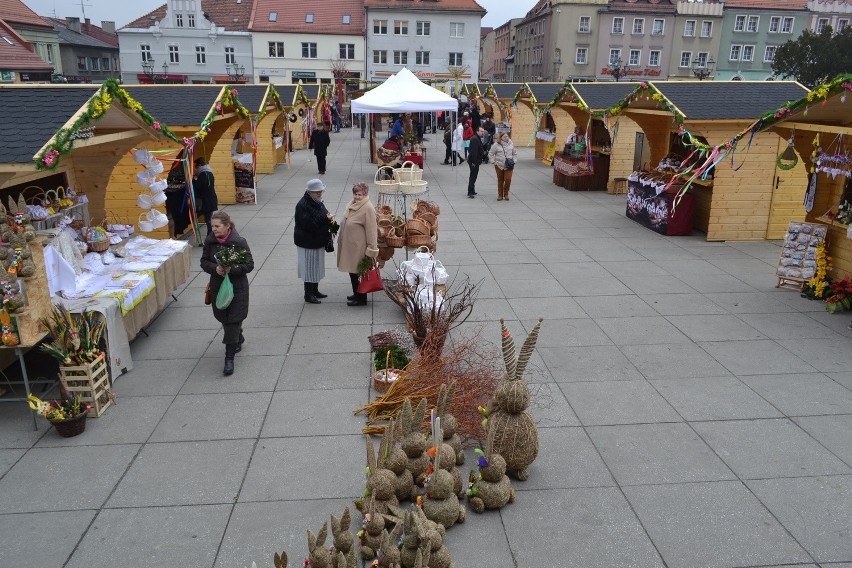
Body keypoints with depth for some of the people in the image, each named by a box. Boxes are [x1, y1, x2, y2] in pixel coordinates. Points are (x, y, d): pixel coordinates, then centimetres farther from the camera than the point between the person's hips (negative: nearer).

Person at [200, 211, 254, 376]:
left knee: (233, 320, -5)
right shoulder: (209, 241, -3)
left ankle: (229, 357, 0)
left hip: (237, 287, -4)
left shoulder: (239, 242, -14)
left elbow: (249, 265, -10)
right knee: (224, 319, 15)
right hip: (217, 286, 4)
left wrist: (232, 269, -26)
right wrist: (215, 268, -17)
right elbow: (204, 261, 5)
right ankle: (238, 340, 44)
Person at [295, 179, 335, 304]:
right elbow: (307, 225, -27)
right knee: (309, 267, 0)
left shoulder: (318, 201, 7)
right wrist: (325, 219, -30)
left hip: (318, 241, 9)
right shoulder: (303, 205, -22)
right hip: (307, 243, -9)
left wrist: (329, 218, 0)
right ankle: (308, 295, 11)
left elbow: (322, 217, 22)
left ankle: (315, 290, 31)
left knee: (317, 266, 17)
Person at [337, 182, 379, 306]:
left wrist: (371, 250, -19)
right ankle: (356, 294, 34)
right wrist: (341, 239, 21)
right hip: (349, 245, 9)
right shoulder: (352, 204, 8)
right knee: (352, 271, 19)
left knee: (358, 272, 1)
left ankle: (361, 299, 15)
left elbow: (371, 230, -19)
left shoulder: (368, 209, -19)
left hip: (359, 247, -9)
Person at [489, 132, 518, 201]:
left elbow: (515, 154, 17)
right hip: (499, 166, -1)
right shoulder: (496, 145, -5)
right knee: (500, 181, 8)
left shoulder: (511, 144, 5)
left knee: (508, 180, -8)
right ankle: (500, 195, 20)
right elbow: (490, 154, 3)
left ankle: (506, 194, 13)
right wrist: (494, 161, -5)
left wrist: (513, 161, 5)